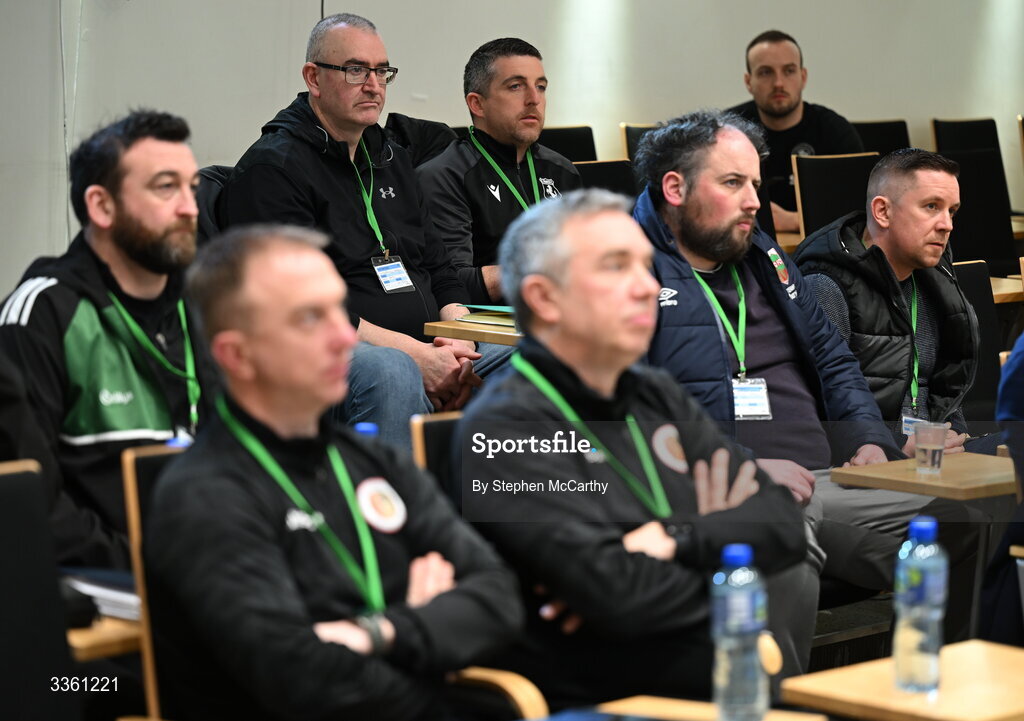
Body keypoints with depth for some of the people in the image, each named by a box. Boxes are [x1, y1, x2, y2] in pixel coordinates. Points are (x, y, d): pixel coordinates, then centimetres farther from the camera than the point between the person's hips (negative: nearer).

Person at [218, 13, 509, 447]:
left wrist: (458, 343, 0)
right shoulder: (272, 167, -4)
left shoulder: (393, 160, 24)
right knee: (391, 372, -39)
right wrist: (416, 355, -20)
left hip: (430, 348, 8)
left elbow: (438, 267, 24)